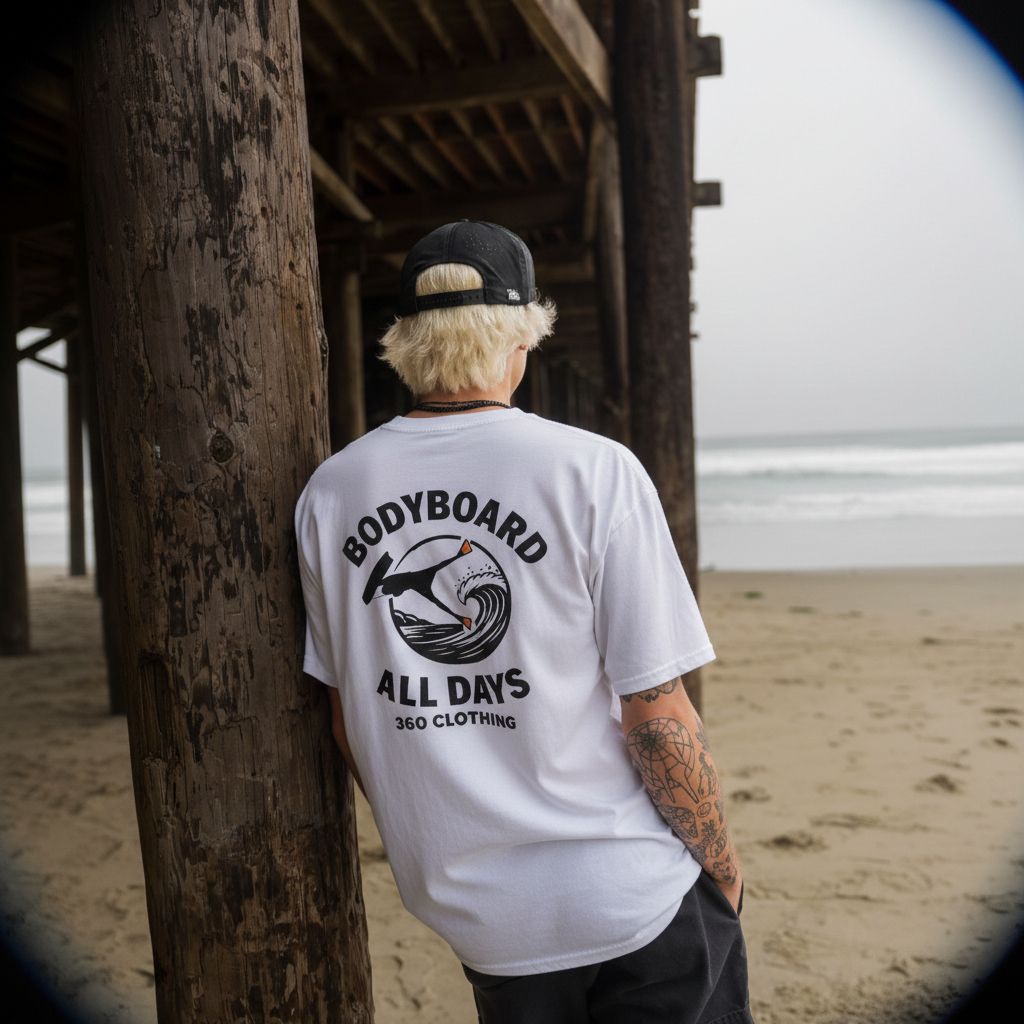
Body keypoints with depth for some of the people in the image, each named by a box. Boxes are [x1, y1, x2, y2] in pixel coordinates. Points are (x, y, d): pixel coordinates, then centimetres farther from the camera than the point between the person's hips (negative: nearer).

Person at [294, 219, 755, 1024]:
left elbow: (348, 718, 5)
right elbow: (656, 716, -15)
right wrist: (722, 862, 1)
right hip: (634, 898, -4)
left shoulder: (330, 494, -2)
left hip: (471, 916, 4)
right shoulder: (594, 472, -15)